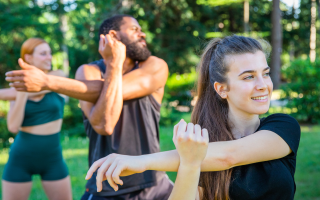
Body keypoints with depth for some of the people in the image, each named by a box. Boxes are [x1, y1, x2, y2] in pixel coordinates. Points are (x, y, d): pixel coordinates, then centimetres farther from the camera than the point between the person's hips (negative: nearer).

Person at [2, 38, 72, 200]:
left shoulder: (58, 77, -2)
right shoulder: (18, 87, 0)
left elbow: (38, 91, -21)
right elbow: (13, 127, -12)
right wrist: (23, 93, -19)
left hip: (53, 158, 0)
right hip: (21, 159, 0)